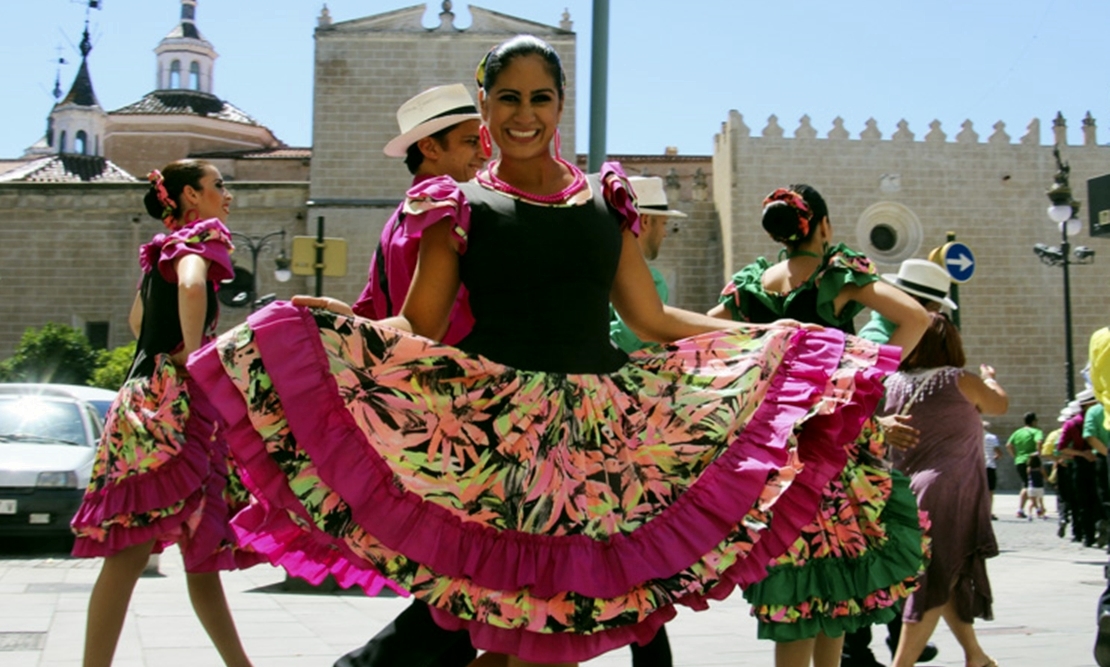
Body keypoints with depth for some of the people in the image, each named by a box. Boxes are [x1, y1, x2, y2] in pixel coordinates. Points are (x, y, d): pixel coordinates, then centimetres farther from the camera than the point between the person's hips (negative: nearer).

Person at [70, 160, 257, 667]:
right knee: (132, 551, -12)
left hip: (147, 396, 9)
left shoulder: (165, 246, 23)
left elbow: (138, 317, 37)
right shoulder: (201, 235, -3)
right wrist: (192, 357, -18)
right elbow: (190, 286, -27)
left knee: (202, 555, 10)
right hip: (171, 404, -9)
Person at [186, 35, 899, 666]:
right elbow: (416, 329, -2)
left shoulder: (605, 200, 11)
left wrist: (773, 333, 12)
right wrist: (328, 317, -19)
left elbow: (654, 319, 14)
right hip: (492, 435, -3)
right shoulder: (461, 209, 3)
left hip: (594, 437, 3)